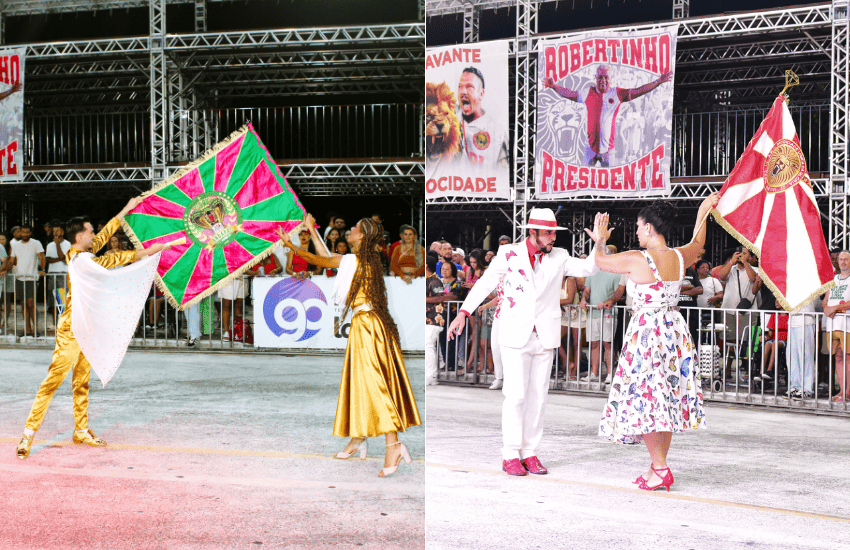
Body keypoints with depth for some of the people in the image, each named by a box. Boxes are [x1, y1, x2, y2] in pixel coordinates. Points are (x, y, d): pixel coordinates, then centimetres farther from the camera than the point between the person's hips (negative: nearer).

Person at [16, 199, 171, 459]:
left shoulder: (81, 253, 9)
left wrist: (127, 209, 26)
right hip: (72, 328, -10)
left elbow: (104, 235, 21)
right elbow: (113, 260, -20)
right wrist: (148, 251, -15)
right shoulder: (80, 259, -17)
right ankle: (29, 432, -5)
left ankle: (81, 430, 18)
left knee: (82, 381, 12)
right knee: (54, 378, -8)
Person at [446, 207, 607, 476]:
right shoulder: (508, 253, -3)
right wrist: (463, 313, -9)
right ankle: (510, 456, 3)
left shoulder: (559, 257, 4)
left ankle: (530, 453, 14)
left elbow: (589, 268, -4)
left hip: (545, 337, 3)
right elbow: (484, 283, -2)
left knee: (537, 396, 6)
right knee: (516, 395, -5)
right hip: (515, 335, -3)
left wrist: (599, 242, -19)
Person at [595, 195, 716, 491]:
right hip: (675, 330, 7)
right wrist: (704, 211, 40)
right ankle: (658, 466, 19)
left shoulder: (635, 260, -16)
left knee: (645, 399, -1)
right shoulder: (681, 257, 0)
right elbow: (697, 242, 25)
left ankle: (660, 469, -4)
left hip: (646, 331, -7)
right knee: (666, 399, 12)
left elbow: (599, 261, 1)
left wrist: (600, 241, 22)